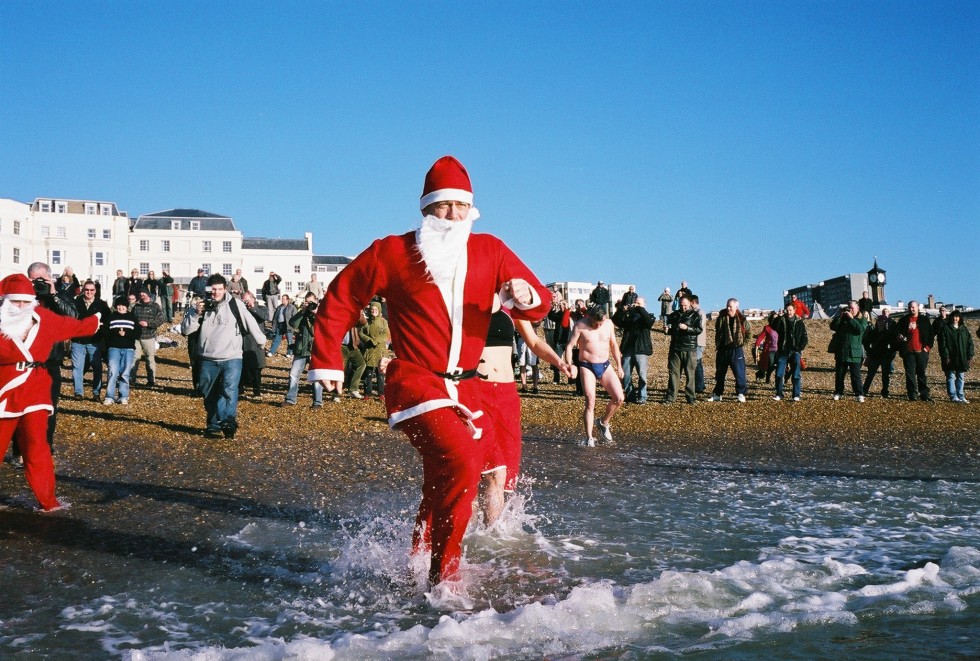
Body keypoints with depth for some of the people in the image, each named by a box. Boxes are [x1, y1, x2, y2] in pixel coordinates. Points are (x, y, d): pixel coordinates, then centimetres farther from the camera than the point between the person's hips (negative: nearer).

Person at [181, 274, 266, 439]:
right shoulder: (204, 306, 8)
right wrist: (196, 314, -9)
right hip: (208, 360, 4)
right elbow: (185, 329, 5)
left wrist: (262, 341, 6)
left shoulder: (235, 304, 0)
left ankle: (228, 422, -33)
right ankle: (214, 425, 26)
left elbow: (250, 323, 6)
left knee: (229, 390, -23)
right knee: (209, 395, 13)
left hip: (232, 358, -4)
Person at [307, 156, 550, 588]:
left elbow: (539, 303, 5)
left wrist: (525, 297, -19)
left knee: (443, 483, 18)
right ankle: (443, 573, -14)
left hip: (463, 387, 5)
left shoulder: (489, 251, 5)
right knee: (463, 460, -27)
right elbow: (341, 298, 5)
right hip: (414, 383, -5)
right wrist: (326, 361, 1)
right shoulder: (393, 252, -4)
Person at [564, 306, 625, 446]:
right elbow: (570, 346, -11)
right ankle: (589, 438, 1)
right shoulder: (581, 325, -10)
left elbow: (614, 345, 15)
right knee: (590, 402, -8)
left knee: (619, 398, -6)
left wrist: (619, 365, 15)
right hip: (587, 367, -4)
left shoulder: (608, 324, 3)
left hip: (605, 366, 4)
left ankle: (604, 422, 19)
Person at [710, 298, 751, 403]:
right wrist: (717, 345, 5)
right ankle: (717, 394, 21)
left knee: (739, 372, -7)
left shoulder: (741, 319, -5)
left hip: (736, 350, -3)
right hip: (723, 350, 3)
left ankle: (741, 393, 0)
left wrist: (743, 342, 4)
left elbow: (749, 332, 9)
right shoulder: (721, 318, -1)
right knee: (720, 373, 11)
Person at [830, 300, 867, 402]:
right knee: (839, 374, 9)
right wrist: (840, 315, -10)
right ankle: (838, 393, 17)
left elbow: (860, 329, -16)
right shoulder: (842, 318, 12)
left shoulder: (862, 320, 3)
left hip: (854, 353, -4)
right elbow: (833, 326, 0)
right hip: (841, 351, 4)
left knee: (856, 375, -4)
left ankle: (859, 394, -1)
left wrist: (851, 318, -16)